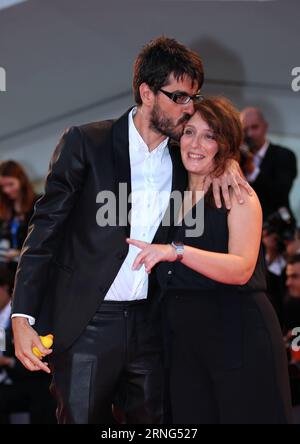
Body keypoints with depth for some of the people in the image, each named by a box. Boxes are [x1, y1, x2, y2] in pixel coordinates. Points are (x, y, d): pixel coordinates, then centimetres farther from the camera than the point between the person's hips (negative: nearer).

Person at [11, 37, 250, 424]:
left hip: (150, 323, 4)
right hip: (87, 324, -4)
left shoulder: (183, 156, 7)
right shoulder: (85, 143, -5)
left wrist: (224, 161, 0)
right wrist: (22, 317, -13)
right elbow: (45, 230, -5)